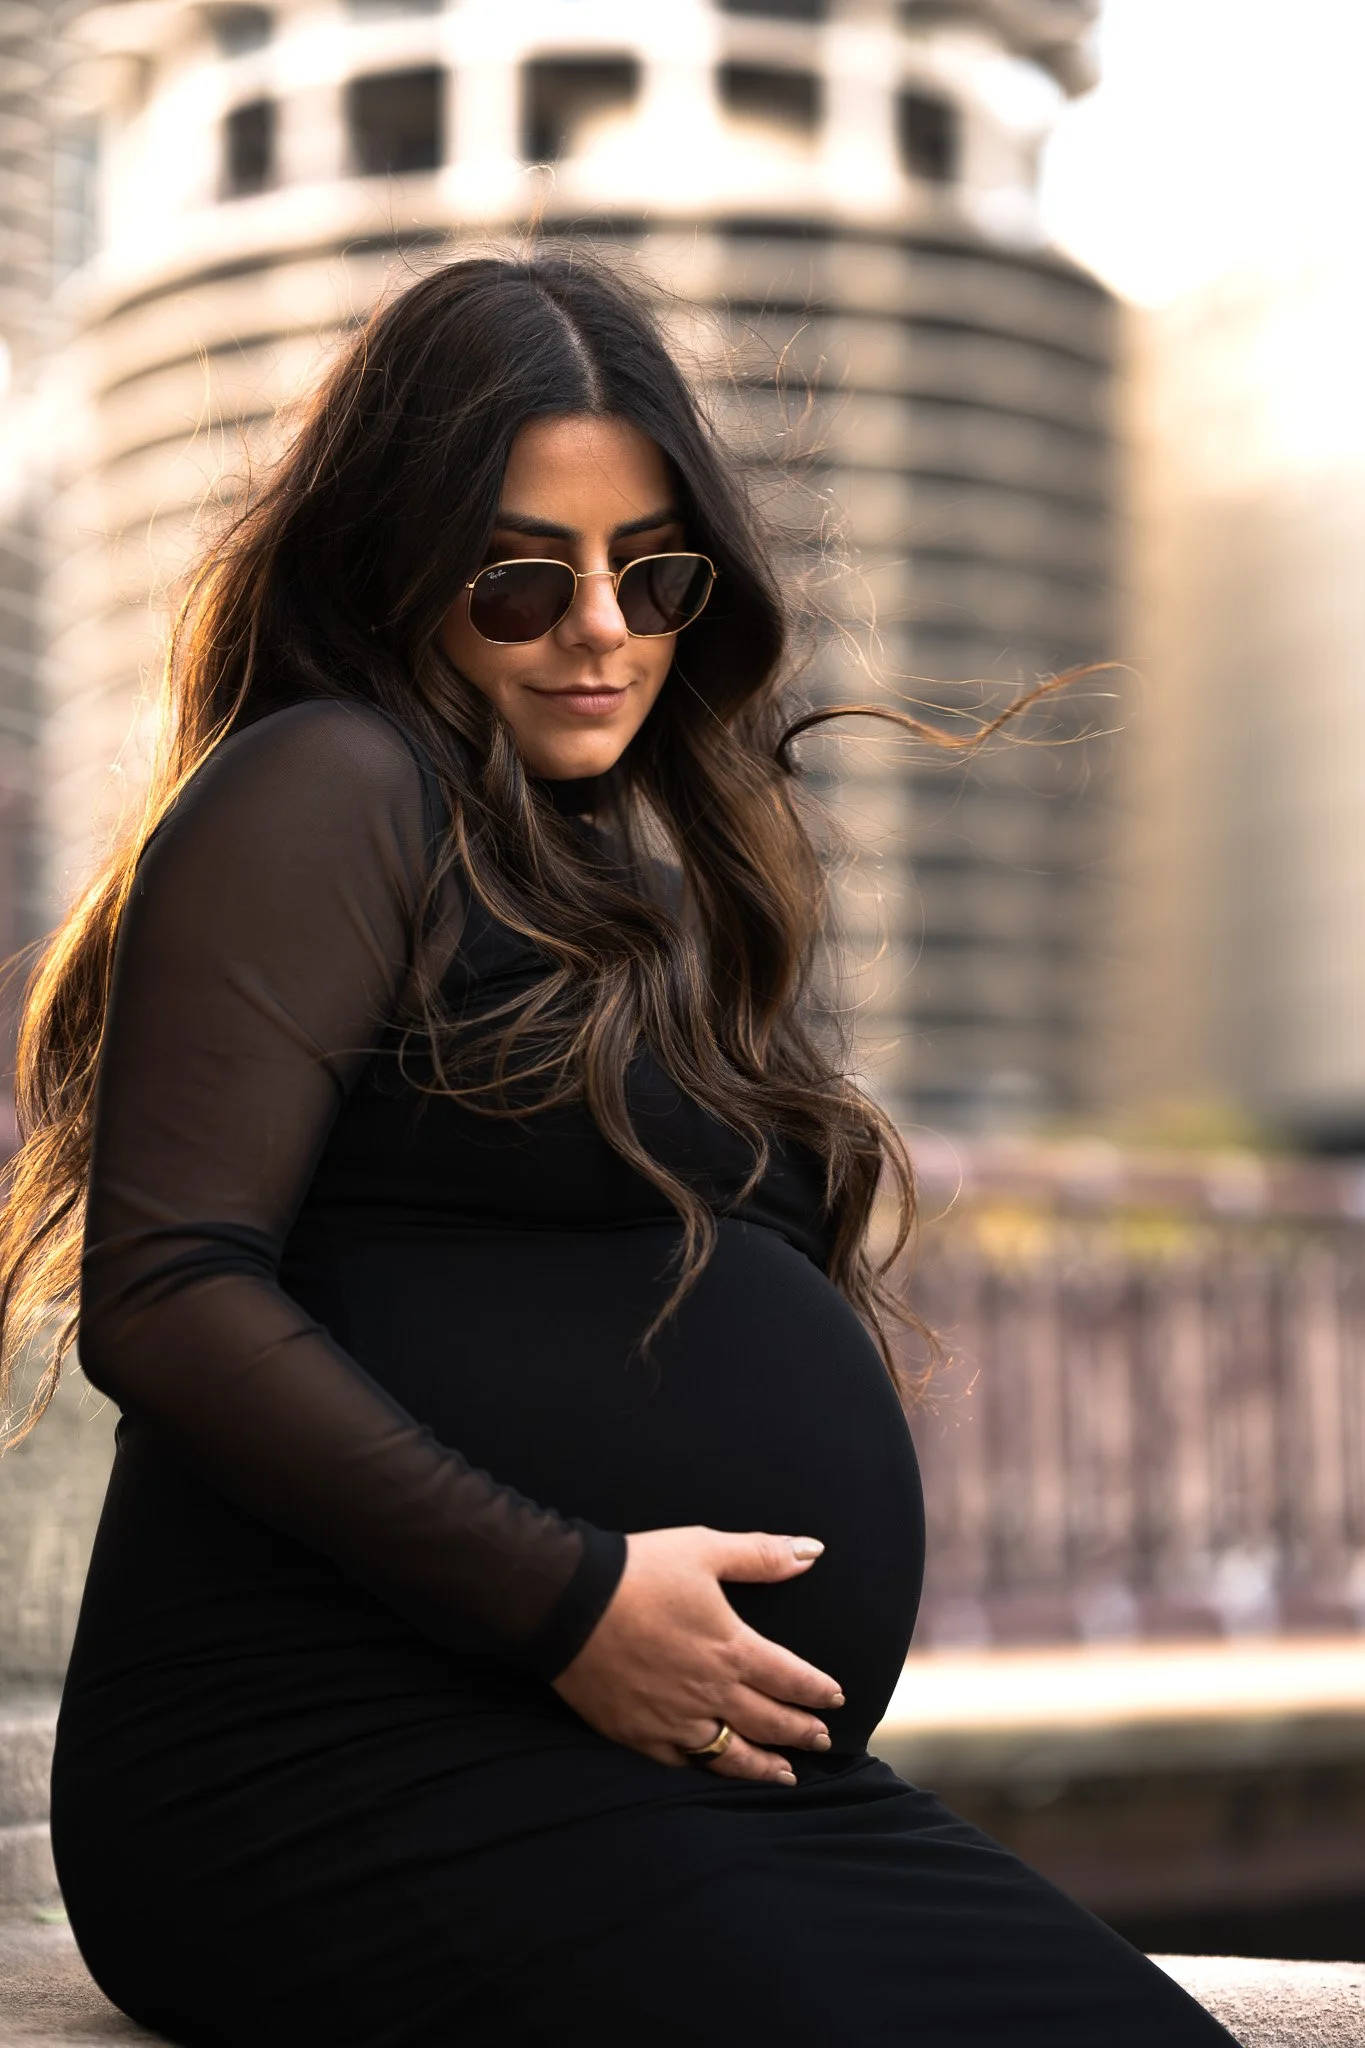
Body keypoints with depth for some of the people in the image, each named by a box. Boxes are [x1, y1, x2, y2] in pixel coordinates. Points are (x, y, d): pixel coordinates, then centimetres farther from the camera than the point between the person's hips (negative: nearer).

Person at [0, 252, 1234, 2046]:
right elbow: (163, 1291, -14)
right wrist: (569, 1602, -16)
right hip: (349, 1769, -7)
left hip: (710, 1765, 8)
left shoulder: (654, 878, 23)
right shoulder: (330, 791, -2)